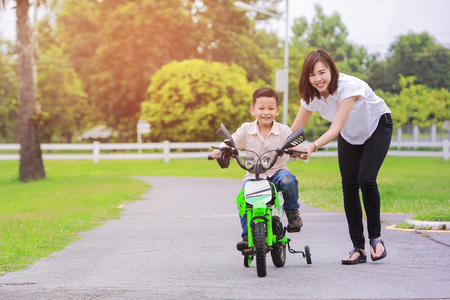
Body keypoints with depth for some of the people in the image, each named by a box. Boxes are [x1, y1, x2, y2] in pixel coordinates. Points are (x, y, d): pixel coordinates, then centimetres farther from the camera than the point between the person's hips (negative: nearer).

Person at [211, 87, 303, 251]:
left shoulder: (284, 131, -1)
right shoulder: (246, 130, 2)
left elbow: (292, 149, -8)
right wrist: (219, 150, -25)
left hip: (277, 171, -1)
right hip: (254, 175, 1)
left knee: (288, 181, -35)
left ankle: (292, 212, -5)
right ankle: (248, 236, -11)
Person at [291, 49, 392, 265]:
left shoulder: (348, 86, -36)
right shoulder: (311, 95, -18)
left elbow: (335, 129, -43)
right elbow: (294, 130, -11)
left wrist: (313, 147, -57)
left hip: (377, 127, -5)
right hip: (350, 135, 5)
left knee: (366, 180, -21)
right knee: (349, 186, -6)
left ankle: (375, 237, -2)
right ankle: (358, 247, 0)